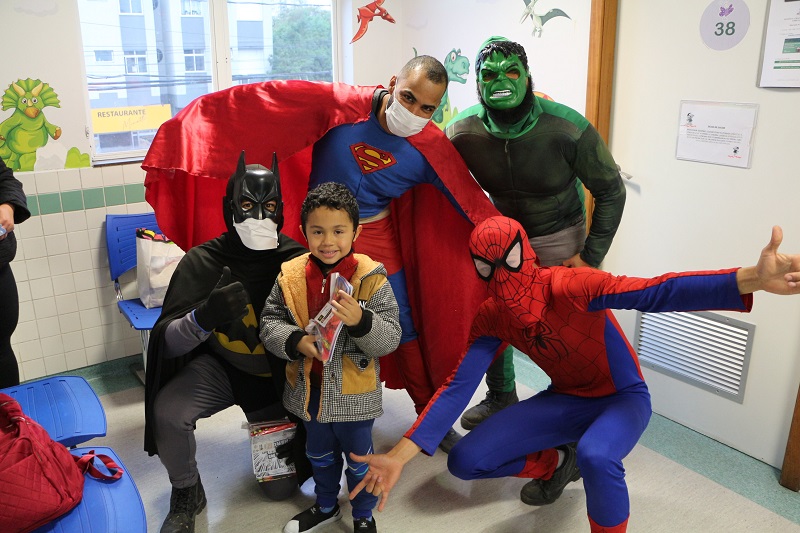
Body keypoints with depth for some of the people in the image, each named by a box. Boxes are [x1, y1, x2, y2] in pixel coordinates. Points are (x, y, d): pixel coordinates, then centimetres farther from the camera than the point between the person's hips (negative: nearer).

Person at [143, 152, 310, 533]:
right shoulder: (203, 261, -17)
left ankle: (268, 433, 39)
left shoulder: (296, 261, -18)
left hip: (276, 378, 0)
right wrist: (205, 316, -44)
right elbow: (168, 342, -23)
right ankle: (186, 494, 2)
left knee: (281, 488, 3)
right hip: (219, 367, 0)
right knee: (167, 411, -30)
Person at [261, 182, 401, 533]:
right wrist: (295, 341, -22)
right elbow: (269, 322, -3)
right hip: (309, 388, 4)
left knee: (359, 458, 18)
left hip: (354, 394, -3)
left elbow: (390, 338, -18)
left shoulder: (371, 279, -18)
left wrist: (360, 321, -37)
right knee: (320, 454, 27)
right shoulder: (290, 276, -9)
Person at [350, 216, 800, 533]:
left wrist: (752, 279, -59)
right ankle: (555, 465, 22)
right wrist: (400, 455, -25)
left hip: (623, 397, -5)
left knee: (594, 456, -42)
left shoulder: (567, 286, -29)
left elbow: (657, 293, -41)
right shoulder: (491, 319, -12)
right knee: (465, 460, -4)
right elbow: (458, 387, -16)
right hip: (566, 400, 6)